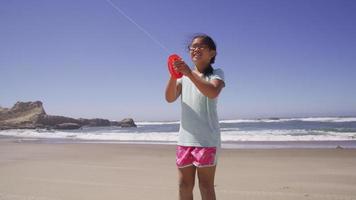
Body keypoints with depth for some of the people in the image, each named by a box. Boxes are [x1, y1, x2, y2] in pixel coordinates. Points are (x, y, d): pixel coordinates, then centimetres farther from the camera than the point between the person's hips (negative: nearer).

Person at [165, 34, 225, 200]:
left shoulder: (216, 74, 1)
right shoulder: (184, 76, 14)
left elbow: (213, 92, -21)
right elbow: (170, 98, 0)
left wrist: (190, 74, -28)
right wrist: (174, 75, -15)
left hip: (207, 138, -4)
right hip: (185, 137, 5)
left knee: (206, 186, 1)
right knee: (184, 185, 11)